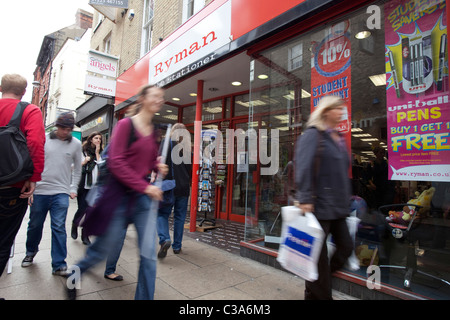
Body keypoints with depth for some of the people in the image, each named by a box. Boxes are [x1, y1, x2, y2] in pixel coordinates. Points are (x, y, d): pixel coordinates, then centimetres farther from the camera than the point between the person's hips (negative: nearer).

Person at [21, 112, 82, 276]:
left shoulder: (76, 144, 3)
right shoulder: (43, 139, 0)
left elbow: (77, 169, 10)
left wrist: (73, 188, 5)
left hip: (61, 193, -1)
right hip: (39, 191, 1)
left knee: (59, 228, -3)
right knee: (35, 225, 16)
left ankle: (59, 265, 5)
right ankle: (31, 252, 43)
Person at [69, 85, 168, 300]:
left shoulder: (154, 131, 9)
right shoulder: (125, 124, -8)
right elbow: (116, 162, -15)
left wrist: (158, 167, -2)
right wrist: (145, 187, -19)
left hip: (144, 197, 5)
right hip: (120, 194, -5)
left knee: (149, 254, 2)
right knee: (106, 246, 13)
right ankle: (75, 272, 45)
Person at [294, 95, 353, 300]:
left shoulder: (338, 138, 17)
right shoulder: (313, 135, -9)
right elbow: (303, 168, -20)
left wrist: (346, 199, 21)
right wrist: (305, 199, -26)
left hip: (338, 206, 9)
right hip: (319, 205, -8)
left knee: (345, 247, 12)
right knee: (318, 255, 5)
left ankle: (319, 284, 33)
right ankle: (317, 294, 26)